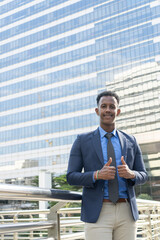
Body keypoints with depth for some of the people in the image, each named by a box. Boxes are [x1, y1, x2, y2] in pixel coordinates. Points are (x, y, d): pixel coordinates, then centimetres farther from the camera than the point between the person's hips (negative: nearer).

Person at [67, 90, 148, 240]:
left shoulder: (130, 141, 9)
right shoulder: (82, 141, 2)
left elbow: (143, 176, 11)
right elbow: (71, 177, -1)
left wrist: (131, 174, -14)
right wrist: (97, 175, -20)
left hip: (126, 213, 3)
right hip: (97, 215, -3)